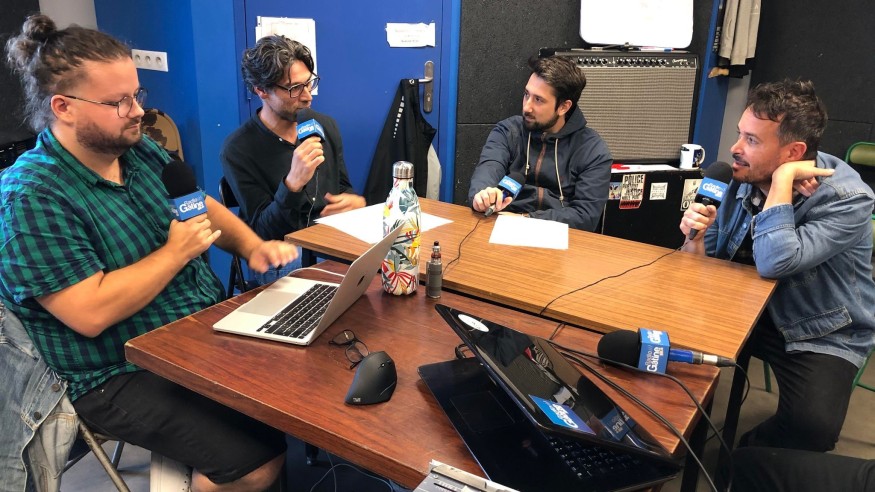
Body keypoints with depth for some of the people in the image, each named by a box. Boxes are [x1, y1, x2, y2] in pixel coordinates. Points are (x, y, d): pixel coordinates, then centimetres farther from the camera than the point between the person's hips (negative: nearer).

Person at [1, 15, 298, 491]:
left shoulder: (142, 152, 5)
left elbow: (206, 207, 15)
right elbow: (91, 314, -25)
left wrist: (252, 246, -4)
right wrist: (177, 252, -18)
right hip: (121, 374, -7)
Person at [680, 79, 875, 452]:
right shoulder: (745, 177, -6)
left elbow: (773, 263, -39)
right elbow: (707, 262, 3)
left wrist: (783, 178, -32)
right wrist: (696, 237, -20)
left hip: (822, 334, -5)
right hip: (750, 307, 5)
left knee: (812, 427, -28)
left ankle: (750, 455, 8)